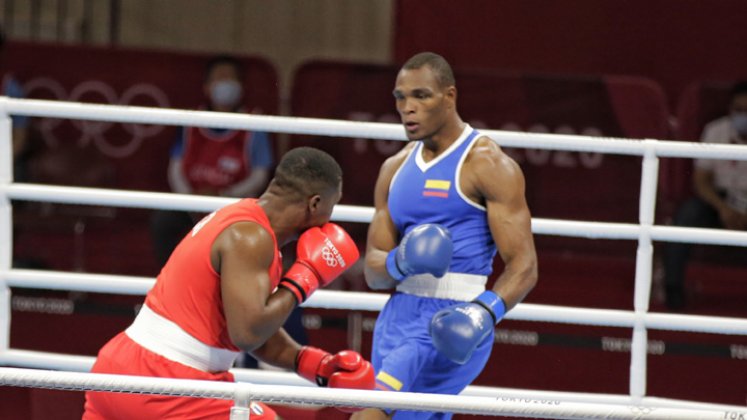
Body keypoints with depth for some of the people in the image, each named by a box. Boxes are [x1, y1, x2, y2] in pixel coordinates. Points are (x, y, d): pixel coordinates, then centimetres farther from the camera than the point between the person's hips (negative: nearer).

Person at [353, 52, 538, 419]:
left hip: (452, 326, -8)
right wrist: (401, 262, -14)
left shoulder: (487, 165, -7)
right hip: (398, 316, 8)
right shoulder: (395, 169, 13)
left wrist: (486, 311, -32)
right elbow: (373, 269, 11)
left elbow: (523, 266, -12)